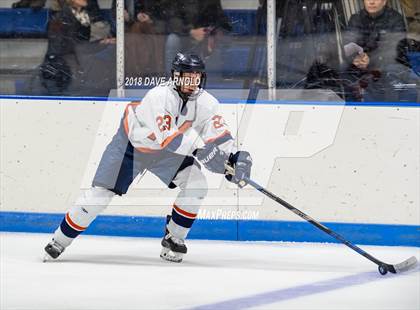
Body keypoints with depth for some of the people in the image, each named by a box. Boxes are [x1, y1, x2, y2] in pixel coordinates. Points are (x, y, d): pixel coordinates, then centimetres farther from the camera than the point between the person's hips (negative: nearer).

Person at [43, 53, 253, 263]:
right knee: (100, 194, -7)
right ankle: (60, 240, 8)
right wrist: (198, 150, -51)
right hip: (132, 141, -5)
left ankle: (173, 238, 1)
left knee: (196, 183, -15)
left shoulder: (205, 102, -18)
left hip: (168, 151, 5)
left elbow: (219, 135, -15)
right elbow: (166, 138, -43)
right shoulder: (159, 96, -36)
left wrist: (237, 157, -33)